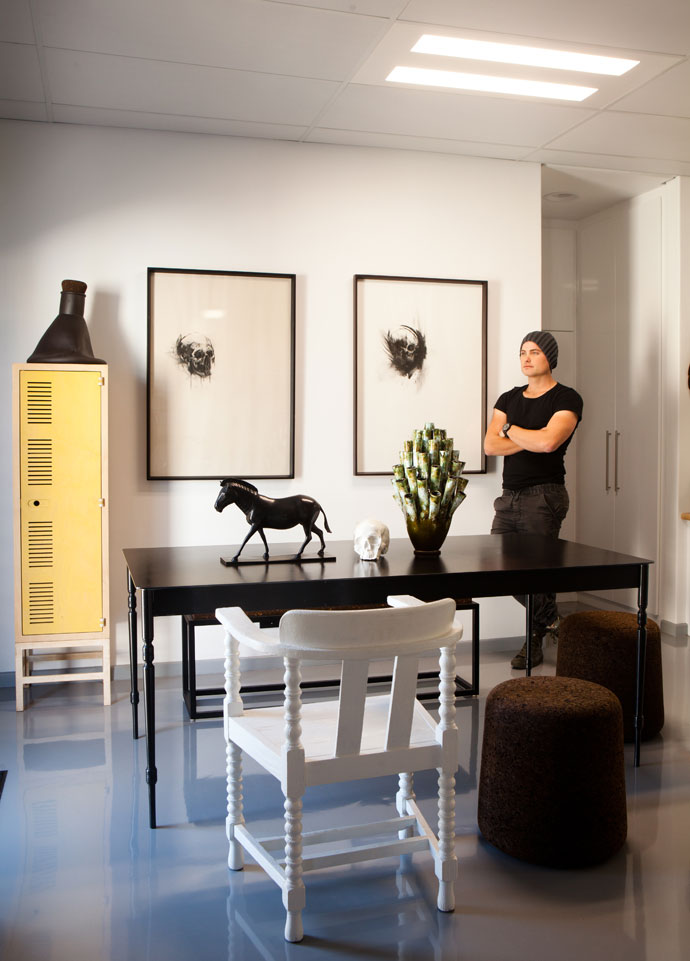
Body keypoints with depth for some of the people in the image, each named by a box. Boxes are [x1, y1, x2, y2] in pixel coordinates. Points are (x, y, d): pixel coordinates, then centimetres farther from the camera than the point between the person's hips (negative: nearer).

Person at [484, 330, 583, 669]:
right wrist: (531, 442, -8)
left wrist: (510, 429, -3)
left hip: (543, 497, -6)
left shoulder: (566, 399, -2)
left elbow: (548, 441, -20)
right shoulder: (508, 399, 16)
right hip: (509, 497, 6)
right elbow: (490, 446, 3)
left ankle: (536, 638, 15)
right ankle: (550, 618, 24)